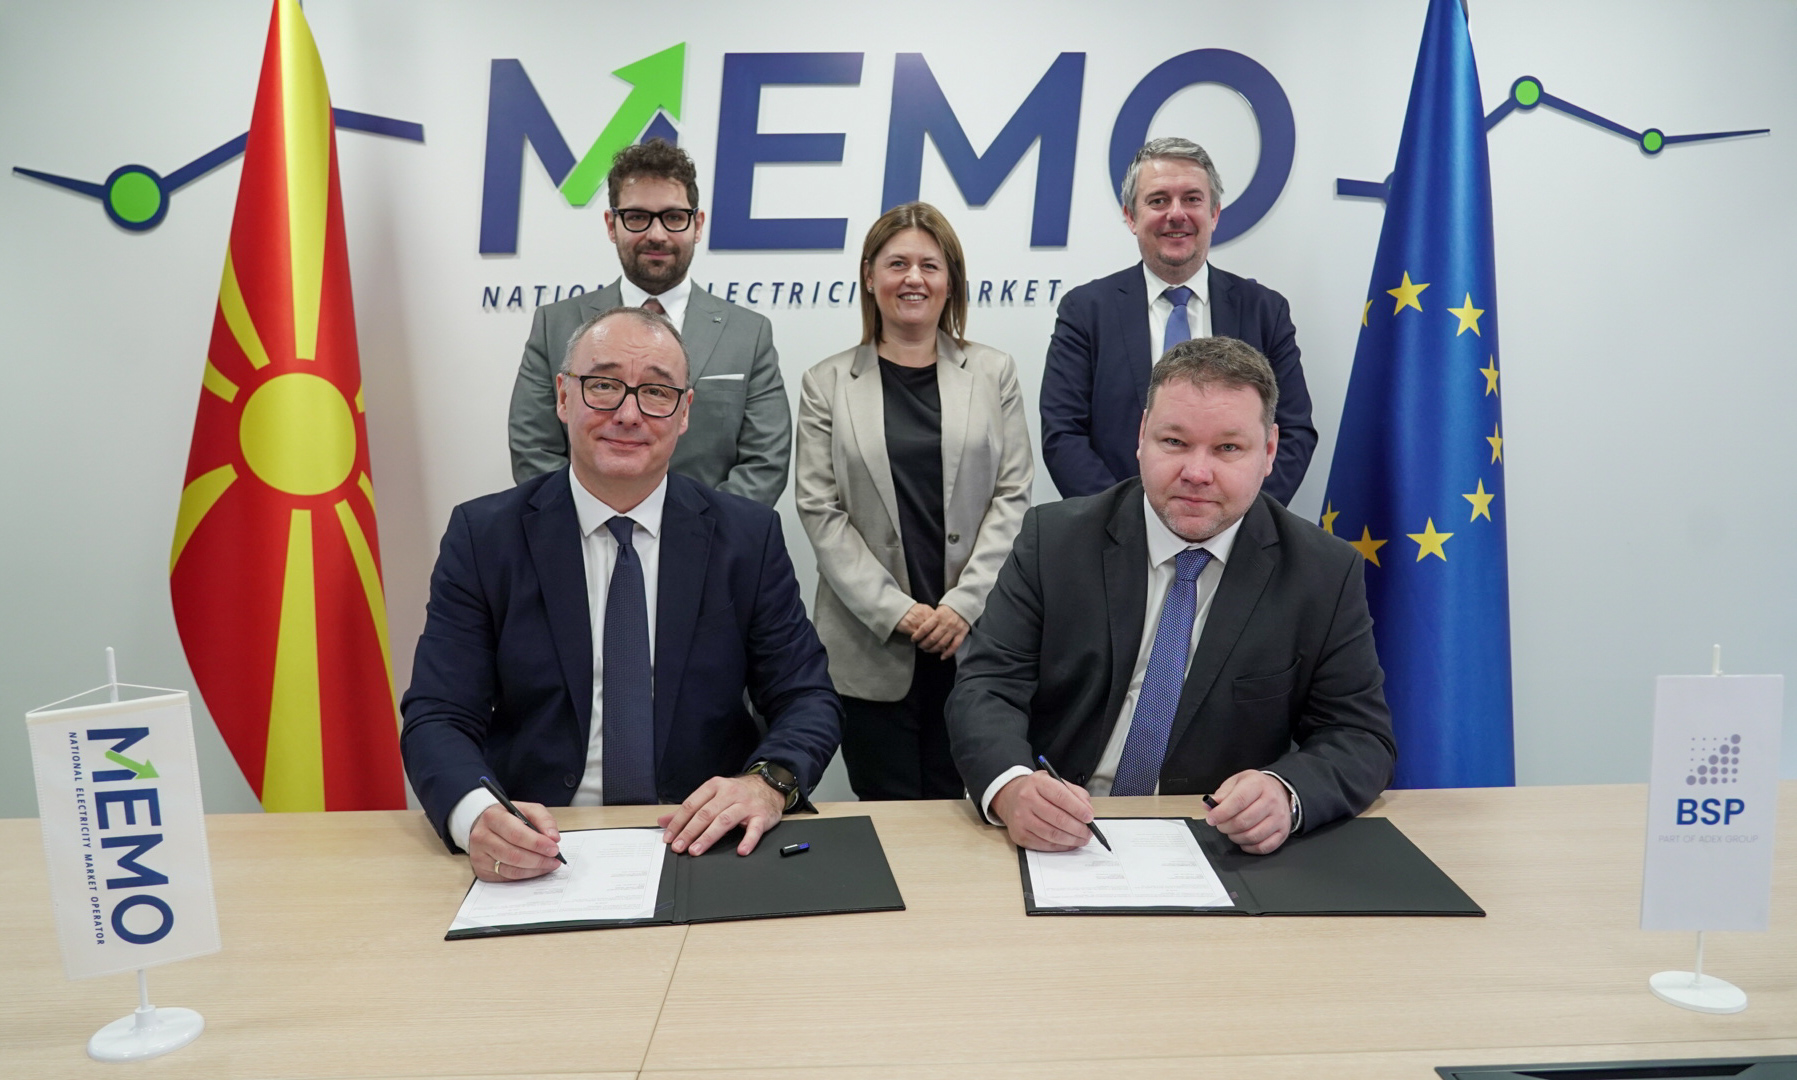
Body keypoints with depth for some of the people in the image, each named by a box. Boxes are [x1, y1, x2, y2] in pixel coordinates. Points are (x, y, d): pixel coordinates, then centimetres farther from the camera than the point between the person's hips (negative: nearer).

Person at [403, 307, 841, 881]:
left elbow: (809, 699, 3)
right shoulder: (483, 537, 2)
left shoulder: (748, 537, 3)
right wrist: (477, 814, -25)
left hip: (700, 842, 0)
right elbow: (436, 718, -2)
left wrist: (768, 781, -20)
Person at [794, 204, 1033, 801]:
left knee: (960, 812, 5)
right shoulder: (827, 384, 5)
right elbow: (820, 511, -1)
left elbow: (1012, 496, 2)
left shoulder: (994, 373, 8)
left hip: (974, 637, 1)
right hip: (871, 645, 0)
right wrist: (895, 611, -9)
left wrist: (964, 605, -9)